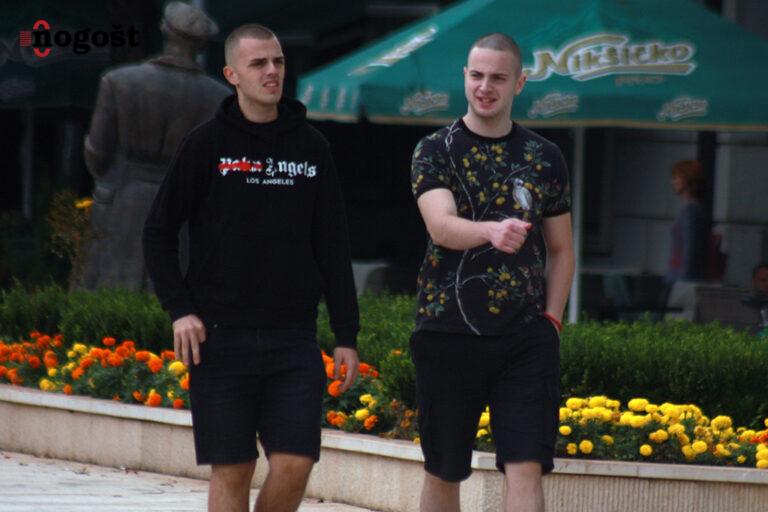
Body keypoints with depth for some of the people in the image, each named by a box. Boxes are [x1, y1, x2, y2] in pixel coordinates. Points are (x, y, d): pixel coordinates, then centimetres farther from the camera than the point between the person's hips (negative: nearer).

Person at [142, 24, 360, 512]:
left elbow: (334, 246, 11)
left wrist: (346, 334, 7)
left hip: (294, 339, 2)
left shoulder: (311, 146, 8)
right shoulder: (207, 144, 0)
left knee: (295, 464, -6)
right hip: (220, 338, -2)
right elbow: (159, 233, 3)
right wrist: (180, 310, -8)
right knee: (232, 471, 0)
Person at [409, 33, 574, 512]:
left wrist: (551, 320, 4)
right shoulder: (435, 150, 2)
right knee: (443, 472, 8)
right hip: (448, 330, -1)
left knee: (526, 467, -10)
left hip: (525, 338, 1)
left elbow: (561, 250, 17)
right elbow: (441, 225, -17)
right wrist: (492, 231, -38)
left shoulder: (545, 158, 9)